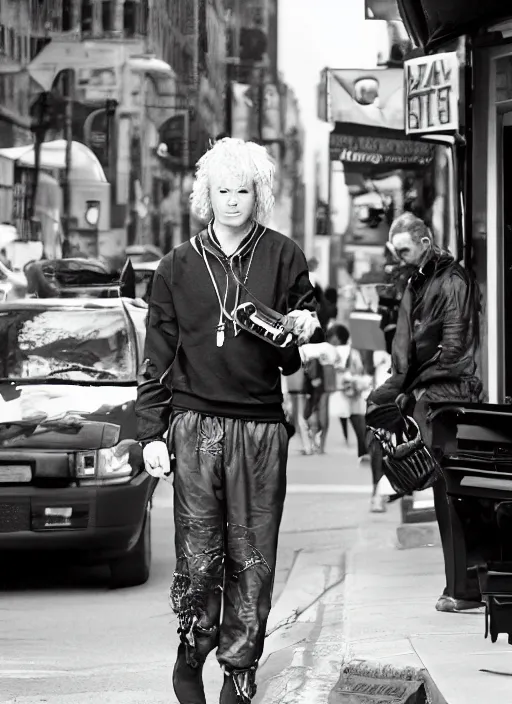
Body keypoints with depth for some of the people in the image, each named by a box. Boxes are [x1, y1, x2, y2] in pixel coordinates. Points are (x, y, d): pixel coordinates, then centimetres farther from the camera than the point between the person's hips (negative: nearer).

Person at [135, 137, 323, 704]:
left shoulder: (282, 257, 7)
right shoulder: (178, 266, 8)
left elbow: (296, 359, 11)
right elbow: (158, 356, 9)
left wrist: (305, 329, -12)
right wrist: (151, 434, 4)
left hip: (260, 427, 0)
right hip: (194, 423, 0)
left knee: (252, 560, 1)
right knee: (198, 557, -3)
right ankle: (191, 653, 18)